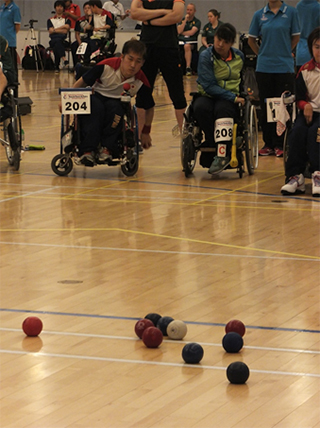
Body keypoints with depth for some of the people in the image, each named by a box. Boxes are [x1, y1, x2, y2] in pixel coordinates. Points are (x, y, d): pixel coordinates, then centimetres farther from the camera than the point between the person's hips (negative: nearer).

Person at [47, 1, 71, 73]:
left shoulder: (67, 20, 20)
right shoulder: (50, 20, 23)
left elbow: (66, 30, 1)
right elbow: (50, 31, 4)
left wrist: (55, 30, 0)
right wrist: (62, 28, 1)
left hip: (64, 40, 0)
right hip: (53, 40, 0)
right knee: (57, 41, -39)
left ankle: (56, 66, -39)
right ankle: (64, 58, -56)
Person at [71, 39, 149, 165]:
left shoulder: (141, 81, -17)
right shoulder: (107, 66, -23)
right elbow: (81, 83, -10)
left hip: (116, 102, 1)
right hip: (96, 97, -1)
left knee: (114, 108, -35)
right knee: (95, 107, -37)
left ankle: (107, 148, -31)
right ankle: (88, 150, -40)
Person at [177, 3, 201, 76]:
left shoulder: (197, 22, 7)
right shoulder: (182, 20, 19)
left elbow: (191, 32, -8)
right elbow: (179, 31, 1)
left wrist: (182, 33, 5)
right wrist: (185, 20, 0)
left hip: (191, 41, -4)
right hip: (180, 40, 4)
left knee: (187, 46, -40)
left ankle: (188, 68, -41)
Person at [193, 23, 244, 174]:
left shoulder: (239, 56, 7)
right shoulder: (206, 56, -7)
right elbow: (209, 86, -14)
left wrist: (243, 94, 15)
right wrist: (234, 98, -19)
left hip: (230, 97, 1)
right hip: (207, 95, -1)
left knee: (222, 109, -36)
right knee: (200, 108, -37)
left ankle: (222, 154, -37)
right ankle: (213, 145, -26)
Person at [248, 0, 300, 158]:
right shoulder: (259, 15, 4)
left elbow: (295, 37, 6)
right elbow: (251, 40, 13)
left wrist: (284, 53, 5)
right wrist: (262, 54, 7)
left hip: (284, 67, -2)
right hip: (264, 67, 2)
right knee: (265, 107, 6)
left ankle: (280, 144, 7)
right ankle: (268, 144, 14)